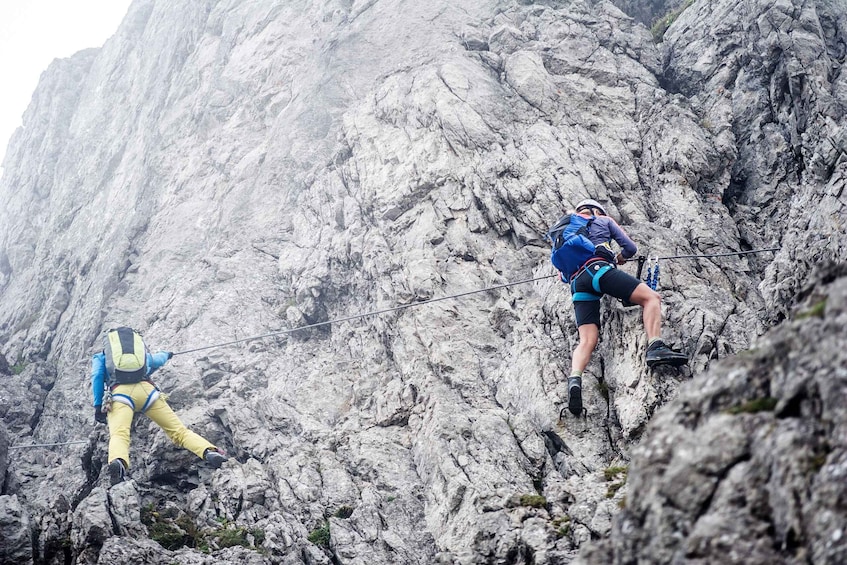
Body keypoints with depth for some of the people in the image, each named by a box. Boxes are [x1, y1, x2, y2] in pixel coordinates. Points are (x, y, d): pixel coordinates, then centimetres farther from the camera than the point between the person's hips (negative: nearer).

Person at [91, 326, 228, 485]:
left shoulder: (100, 357, 30)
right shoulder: (142, 353, 40)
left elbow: (97, 375, 11)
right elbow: (158, 360, 59)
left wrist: (98, 406, 10)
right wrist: (166, 354, 82)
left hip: (120, 393, -3)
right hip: (146, 389, 3)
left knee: (119, 435, -25)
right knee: (179, 430, 0)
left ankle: (118, 462, -58)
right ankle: (209, 451, -25)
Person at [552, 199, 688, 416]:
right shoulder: (604, 220, 25)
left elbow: (562, 274, 34)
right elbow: (631, 248, 24)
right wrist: (620, 257, 45)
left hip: (576, 282, 4)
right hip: (598, 268, -4)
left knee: (587, 340, -7)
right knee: (650, 297, -5)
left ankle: (574, 378, -36)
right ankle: (655, 347, -30)